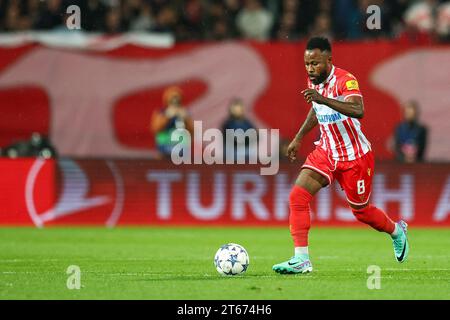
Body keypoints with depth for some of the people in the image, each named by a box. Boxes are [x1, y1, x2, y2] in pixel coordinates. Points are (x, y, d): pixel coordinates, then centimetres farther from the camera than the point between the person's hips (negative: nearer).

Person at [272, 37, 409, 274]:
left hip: (355, 156, -6)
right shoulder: (314, 81, 0)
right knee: (298, 195, -15)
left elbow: (358, 111, -43)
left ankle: (397, 231, 43)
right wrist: (298, 138, 20)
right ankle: (301, 259, -17)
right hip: (326, 152, 6)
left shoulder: (345, 80, -24)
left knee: (360, 210, 10)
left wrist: (322, 98, -53)